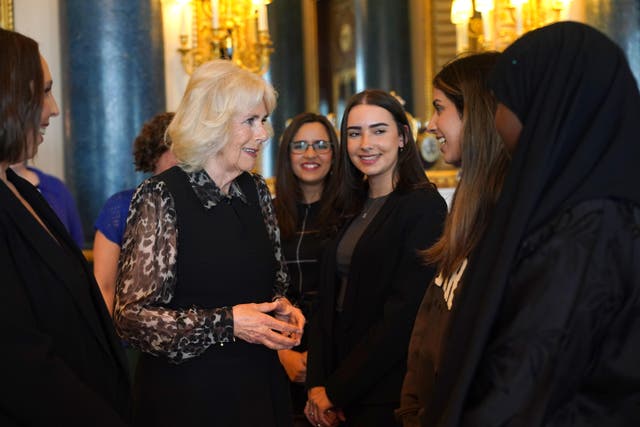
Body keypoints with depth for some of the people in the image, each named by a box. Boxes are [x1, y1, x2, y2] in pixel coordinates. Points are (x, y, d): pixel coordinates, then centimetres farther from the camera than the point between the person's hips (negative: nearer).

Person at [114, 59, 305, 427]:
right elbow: (133, 316, -16)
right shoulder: (162, 197, -13)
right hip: (187, 394, -6)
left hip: (260, 384, 6)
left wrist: (282, 309, -1)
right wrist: (226, 323, -22)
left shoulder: (256, 191, 7)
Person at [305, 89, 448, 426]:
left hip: (389, 398, -6)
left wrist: (335, 390, -13)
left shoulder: (424, 207, -12)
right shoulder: (351, 209, 10)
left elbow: (403, 315, -17)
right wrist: (317, 383, -6)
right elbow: (328, 301, 7)